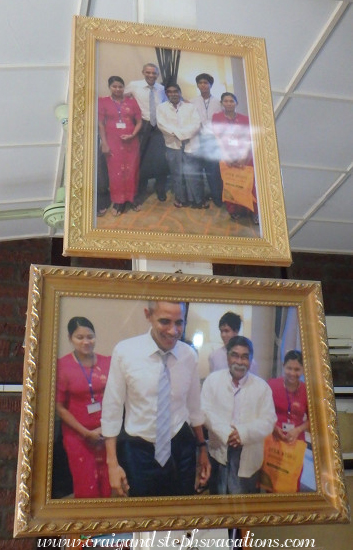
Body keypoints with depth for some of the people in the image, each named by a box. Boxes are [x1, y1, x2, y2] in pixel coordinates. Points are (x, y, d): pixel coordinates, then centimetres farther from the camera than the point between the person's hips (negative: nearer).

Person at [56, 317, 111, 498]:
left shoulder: (107, 362, -1)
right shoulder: (63, 365, -8)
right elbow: (59, 407, -6)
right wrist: (87, 433, -9)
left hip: (107, 433, 2)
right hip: (78, 436, -2)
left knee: (108, 488, 7)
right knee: (86, 490, 7)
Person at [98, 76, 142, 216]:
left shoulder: (132, 102, 8)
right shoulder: (103, 102, 3)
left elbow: (139, 122, 7)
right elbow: (100, 124, 0)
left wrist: (132, 135, -9)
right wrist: (104, 144, -7)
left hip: (131, 141, 2)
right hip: (113, 142, -2)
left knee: (131, 171, 4)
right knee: (115, 171, -2)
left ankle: (131, 199, 15)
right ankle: (118, 202, 4)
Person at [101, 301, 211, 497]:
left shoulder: (190, 355, -6)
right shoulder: (124, 351, -14)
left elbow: (195, 407, 7)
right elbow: (112, 410, -8)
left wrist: (202, 448, 15)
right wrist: (112, 463, -7)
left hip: (181, 451, 2)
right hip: (139, 453, -2)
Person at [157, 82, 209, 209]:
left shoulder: (190, 107, 11)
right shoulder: (161, 107, 8)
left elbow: (196, 123, -1)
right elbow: (162, 124, -7)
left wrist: (183, 133, -15)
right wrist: (179, 133, -15)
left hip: (190, 144, 0)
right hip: (173, 145, 0)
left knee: (193, 173, -2)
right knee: (177, 173, 2)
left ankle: (198, 200, 7)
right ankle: (181, 198, 14)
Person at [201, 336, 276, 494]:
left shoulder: (262, 386, 1)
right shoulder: (213, 379, 0)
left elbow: (268, 421, -4)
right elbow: (206, 411, -8)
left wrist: (243, 433, -20)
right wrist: (226, 433, -22)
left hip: (249, 456, 0)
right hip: (219, 451, 0)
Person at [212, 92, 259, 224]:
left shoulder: (244, 119, 9)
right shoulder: (217, 117, 7)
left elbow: (249, 139, 0)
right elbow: (219, 138, -2)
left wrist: (244, 156, -15)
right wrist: (228, 157, -12)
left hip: (244, 157, 1)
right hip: (227, 157, 0)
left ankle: (253, 212, 3)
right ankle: (235, 211, 10)